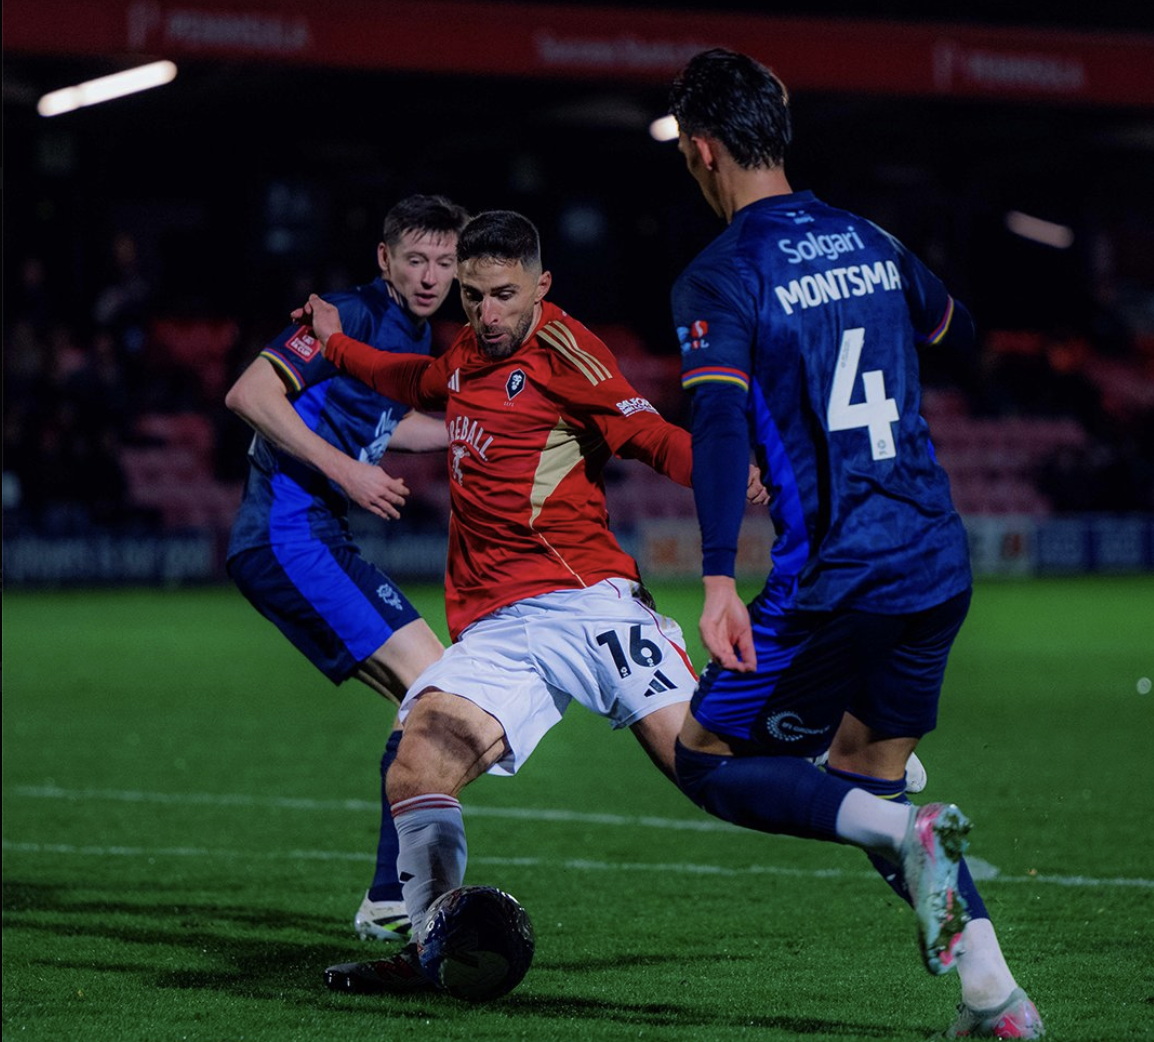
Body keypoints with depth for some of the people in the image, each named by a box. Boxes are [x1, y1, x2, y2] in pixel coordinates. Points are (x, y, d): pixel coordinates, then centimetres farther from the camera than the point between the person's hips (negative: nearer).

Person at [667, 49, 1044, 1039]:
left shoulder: (720, 277, -8)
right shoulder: (870, 241, 11)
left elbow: (719, 419, -23)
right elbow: (958, 332, 30)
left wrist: (718, 577, -32)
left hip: (836, 578, -7)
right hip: (941, 566, 7)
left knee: (709, 761, 8)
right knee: (863, 775, 20)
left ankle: (907, 833, -17)